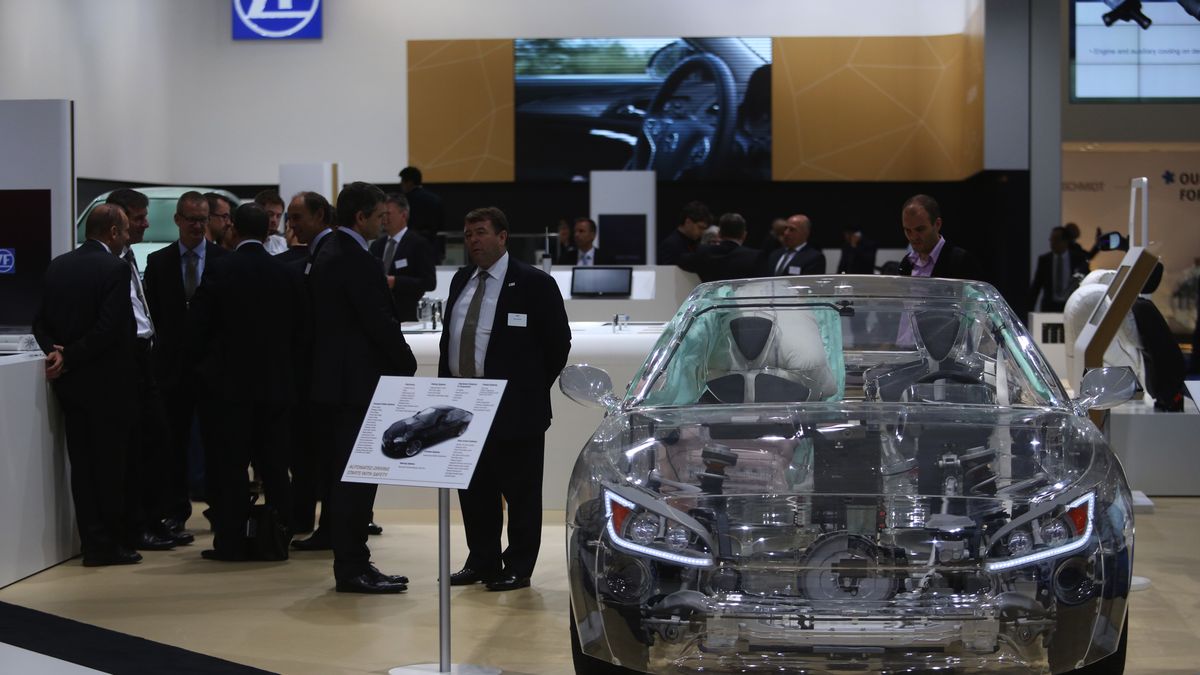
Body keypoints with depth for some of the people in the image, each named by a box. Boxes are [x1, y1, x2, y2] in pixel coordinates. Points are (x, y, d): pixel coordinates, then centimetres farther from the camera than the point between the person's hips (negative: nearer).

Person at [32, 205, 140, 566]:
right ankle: (111, 543, 7)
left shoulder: (57, 266, 7)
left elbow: (41, 322, 5)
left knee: (82, 463, 9)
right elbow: (108, 330, -20)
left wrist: (57, 351, -6)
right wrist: (69, 357, -13)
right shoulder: (115, 269, -13)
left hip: (70, 382, 6)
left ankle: (93, 543, 11)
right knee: (110, 464, 2)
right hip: (106, 381, -6)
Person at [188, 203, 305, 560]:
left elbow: (197, 326, -6)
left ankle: (231, 540, 1)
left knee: (228, 464, 1)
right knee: (274, 464, 8)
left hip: (228, 382, -3)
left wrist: (203, 363, 10)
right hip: (277, 382, 3)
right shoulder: (288, 274, 2)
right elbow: (299, 329, 7)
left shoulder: (220, 270, -9)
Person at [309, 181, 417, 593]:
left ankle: (351, 565, 18)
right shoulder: (357, 262, -17)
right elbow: (381, 323, -18)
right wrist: (407, 365, -5)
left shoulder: (327, 250, 14)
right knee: (356, 477, -7)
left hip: (337, 379, 10)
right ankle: (352, 569, -4)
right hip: (357, 383, -10)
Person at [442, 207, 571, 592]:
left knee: (520, 492, 1)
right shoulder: (461, 281, 15)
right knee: (474, 490, 11)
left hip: (515, 409, -6)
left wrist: (533, 389, -3)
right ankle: (482, 561, 21)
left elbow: (558, 342, -4)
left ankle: (518, 568, 8)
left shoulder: (533, 284, -5)